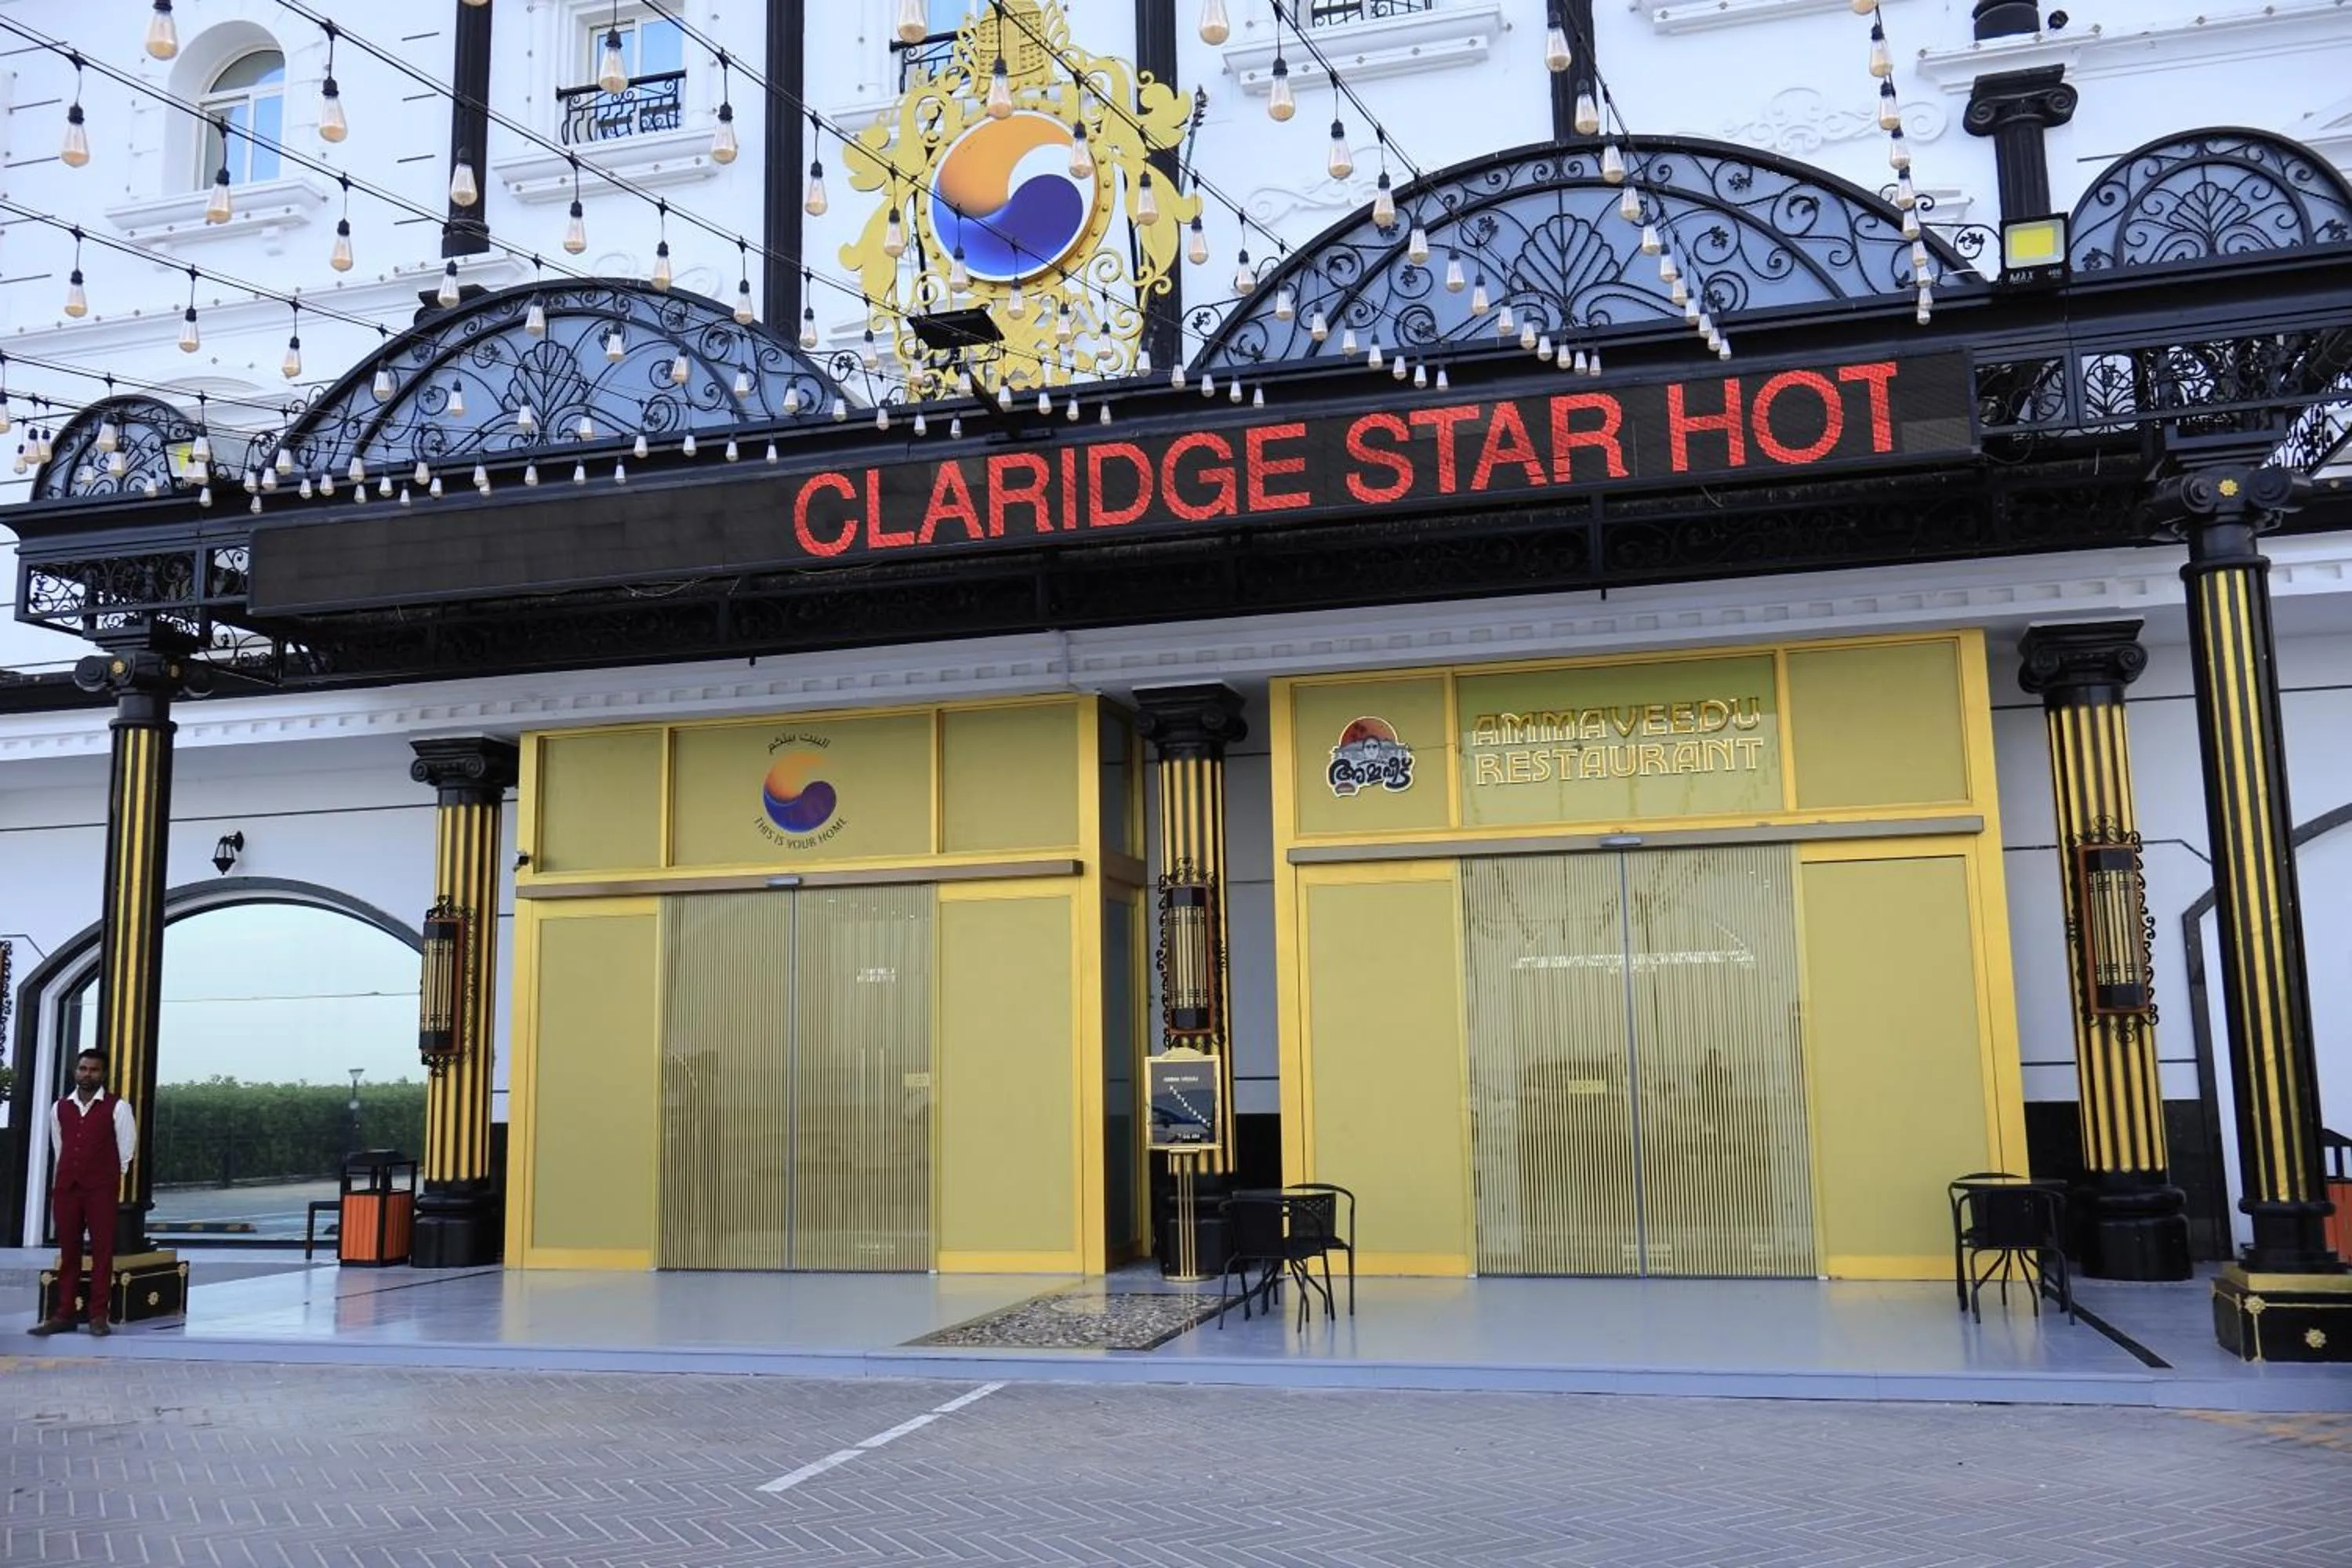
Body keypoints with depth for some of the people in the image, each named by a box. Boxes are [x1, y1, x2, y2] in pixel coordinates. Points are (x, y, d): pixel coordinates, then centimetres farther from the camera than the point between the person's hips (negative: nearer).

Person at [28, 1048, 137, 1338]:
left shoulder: (117, 1107, 0)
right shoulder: (60, 1108, 12)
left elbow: (127, 1150, 2)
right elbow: (58, 1150, 18)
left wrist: (116, 1183, 1)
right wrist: (58, 1183, 13)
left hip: (101, 1189, -4)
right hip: (65, 1187, 4)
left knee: (102, 1250, -2)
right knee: (68, 1251, 7)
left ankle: (98, 1316, 0)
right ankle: (63, 1314, 11)